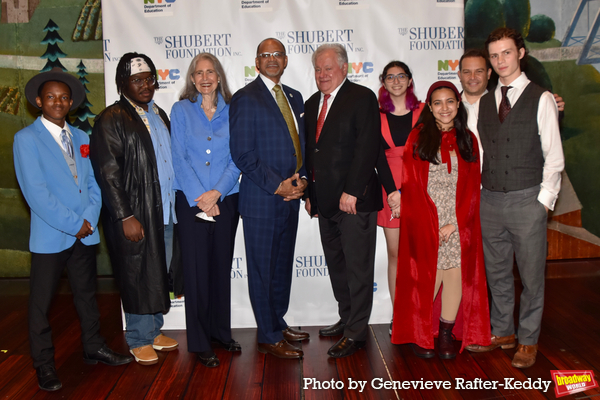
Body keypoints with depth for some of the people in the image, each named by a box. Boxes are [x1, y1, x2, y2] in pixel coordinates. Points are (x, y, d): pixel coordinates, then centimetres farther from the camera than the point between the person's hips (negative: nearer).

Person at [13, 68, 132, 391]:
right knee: (41, 302, 7)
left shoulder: (81, 137, 11)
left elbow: (93, 183, 8)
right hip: (50, 237, -5)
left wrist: (89, 218, -8)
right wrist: (72, 224, -15)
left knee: (87, 294, 17)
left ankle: (93, 348, 34)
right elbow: (35, 192, -14)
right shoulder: (26, 138, -6)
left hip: (85, 233, 5)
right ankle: (44, 364, 21)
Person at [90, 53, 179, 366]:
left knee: (159, 272, 14)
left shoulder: (159, 115, 15)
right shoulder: (111, 119, -7)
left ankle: (154, 330, 30)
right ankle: (139, 340, 19)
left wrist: (174, 203, 12)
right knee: (138, 275, 3)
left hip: (164, 210, 7)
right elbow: (108, 172, -12)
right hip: (135, 214, -6)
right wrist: (125, 217, -16)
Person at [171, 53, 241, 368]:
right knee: (196, 269, 1)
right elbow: (179, 158, -2)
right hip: (191, 201, -2)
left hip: (225, 200, 2)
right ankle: (199, 342, 12)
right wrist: (199, 197, -11)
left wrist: (217, 192, -12)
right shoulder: (181, 110, 4)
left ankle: (221, 331, 25)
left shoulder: (231, 111, 7)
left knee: (222, 267, 9)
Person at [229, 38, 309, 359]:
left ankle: (278, 323, 31)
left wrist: (300, 179, 0)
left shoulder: (294, 97, 15)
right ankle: (269, 338, 14)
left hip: (290, 197, 7)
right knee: (262, 269, 3)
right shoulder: (245, 98, -7)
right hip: (261, 200, -7)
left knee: (283, 265, 16)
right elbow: (242, 154, -13)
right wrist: (277, 185, -14)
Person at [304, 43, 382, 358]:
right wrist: (308, 192, 12)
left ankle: (356, 332, 9)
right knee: (336, 264, 15)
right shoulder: (312, 104, 16)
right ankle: (347, 319, 30)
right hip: (325, 201, 7)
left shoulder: (362, 98, -6)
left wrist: (351, 191, -18)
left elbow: (367, 147, -14)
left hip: (354, 199, -7)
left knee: (358, 267, 0)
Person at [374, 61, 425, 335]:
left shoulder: (423, 112, 6)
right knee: (395, 253, 4)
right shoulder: (377, 116, 8)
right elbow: (379, 156, 1)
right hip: (390, 190, 1)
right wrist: (393, 191, -10)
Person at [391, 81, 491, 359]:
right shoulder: (418, 138, 3)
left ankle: (446, 334, 16)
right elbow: (412, 185, -2)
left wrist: (455, 223, -6)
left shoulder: (467, 140, 11)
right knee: (428, 278, -2)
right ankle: (420, 334, 14)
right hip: (425, 222, -2)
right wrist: (431, 225, -9)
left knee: (456, 274, 0)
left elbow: (472, 187, 6)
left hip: (459, 224, 2)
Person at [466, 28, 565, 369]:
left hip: (527, 201, -4)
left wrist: (544, 201, -8)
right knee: (497, 272, 14)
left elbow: (554, 157, -3)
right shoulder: (485, 102, 11)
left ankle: (528, 340, 21)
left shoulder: (542, 99, -2)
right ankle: (502, 332, 30)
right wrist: (478, 192, 6)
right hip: (490, 201, 4)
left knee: (531, 275, 5)